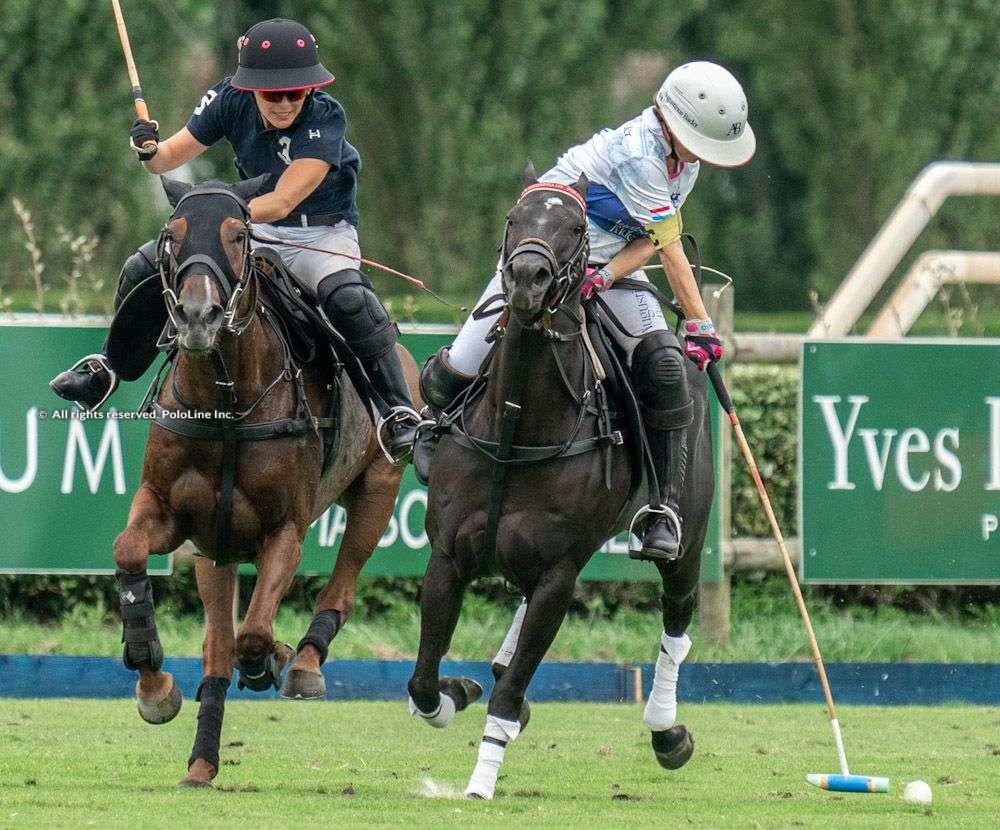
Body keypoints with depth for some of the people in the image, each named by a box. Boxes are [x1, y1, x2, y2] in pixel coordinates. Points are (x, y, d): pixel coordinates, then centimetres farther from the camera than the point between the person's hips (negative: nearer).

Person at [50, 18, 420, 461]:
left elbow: (283, 201, -34)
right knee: (145, 267, -3)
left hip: (322, 235, -5)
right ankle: (108, 370, 21)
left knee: (345, 296, -37)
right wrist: (149, 150, -29)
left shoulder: (325, 118, -27)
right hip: (256, 229, 5)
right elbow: (173, 155, -4)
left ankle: (399, 411, -28)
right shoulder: (231, 100, -13)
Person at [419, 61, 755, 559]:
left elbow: (649, 242, -7)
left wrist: (608, 276, -27)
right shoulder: (638, 152, -29)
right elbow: (669, 246, -24)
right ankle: (439, 423, 32)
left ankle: (665, 510, -15)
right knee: (461, 369, -8)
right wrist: (701, 325, -19)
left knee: (664, 367, -19)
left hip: (614, 264, 6)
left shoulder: (685, 161, -3)